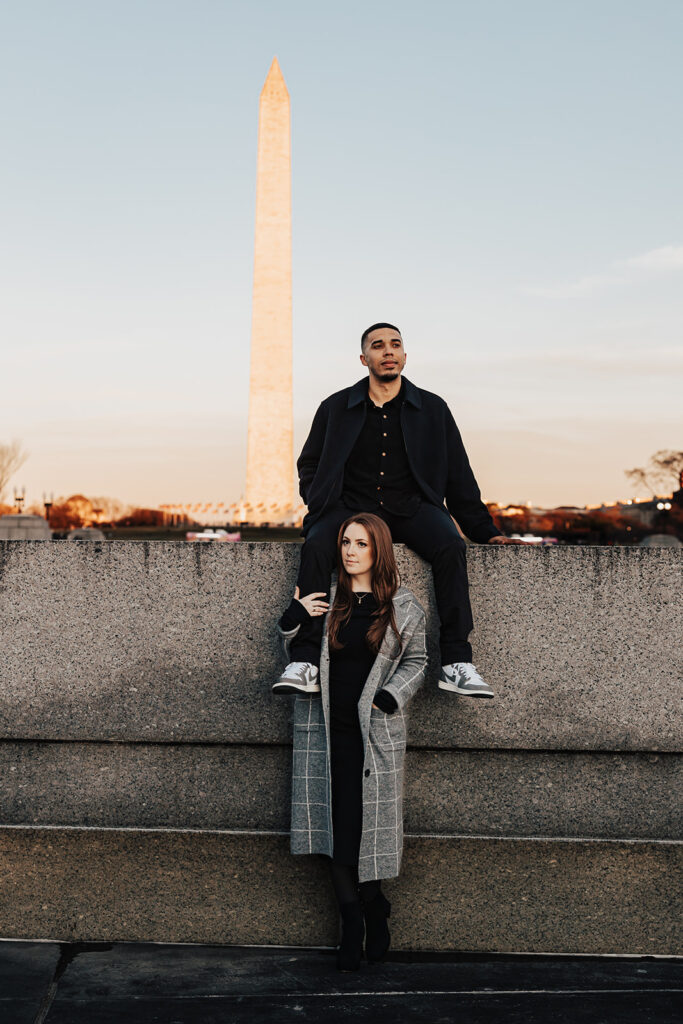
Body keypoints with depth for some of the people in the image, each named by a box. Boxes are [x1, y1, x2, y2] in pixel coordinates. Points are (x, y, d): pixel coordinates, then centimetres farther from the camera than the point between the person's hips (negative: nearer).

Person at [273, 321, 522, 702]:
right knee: (316, 546, -32)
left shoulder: (433, 410, 12)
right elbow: (309, 465, 19)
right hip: (351, 506, 0)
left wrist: (486, 532, 7)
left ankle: (456, 662, -28)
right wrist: (321, 506, -1)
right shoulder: (336, 408, 12)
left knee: (451, 545, -32)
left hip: (411, 507, 0)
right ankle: (305, 662, -33)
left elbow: (459, 478, 13)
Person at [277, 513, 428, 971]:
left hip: (375, 731, -1)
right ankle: (364, 916, 14)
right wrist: (294, 619, -6)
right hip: (325, 727, 2)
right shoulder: (323, 598, 6)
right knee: (333, 822, 0)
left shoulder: (402, 606, 3)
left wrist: (388, 697, -6)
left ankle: (370, 911, 21)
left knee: (366, 822, -1)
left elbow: (415, 661, 10)